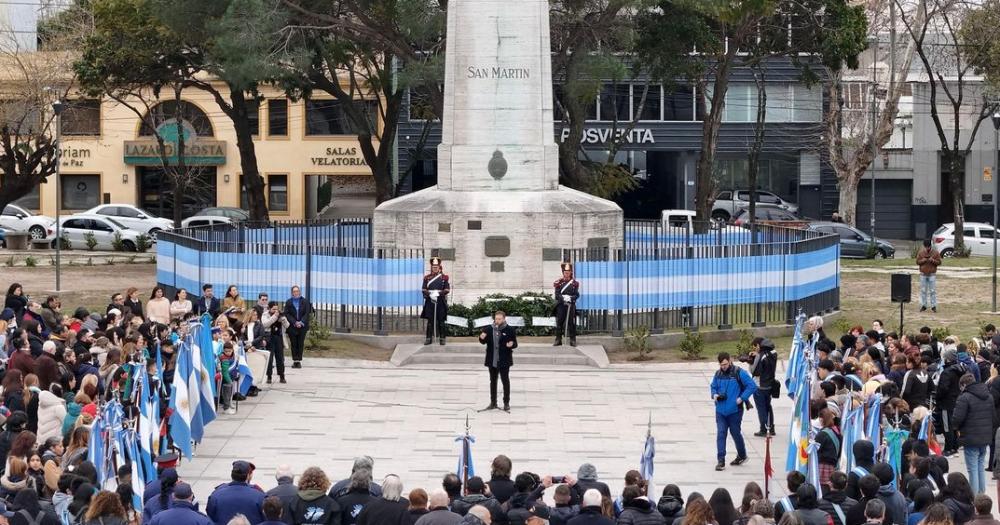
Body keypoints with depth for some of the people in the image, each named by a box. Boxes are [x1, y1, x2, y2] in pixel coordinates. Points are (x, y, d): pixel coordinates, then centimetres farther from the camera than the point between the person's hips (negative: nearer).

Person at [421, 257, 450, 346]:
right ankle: (428, 338, 4)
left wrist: (438, 294, -16)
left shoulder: (444, 278, 6)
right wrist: (430, 295, -15)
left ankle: (442, 338, 4)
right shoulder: (427, 278, 8)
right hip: (430, 301, 1)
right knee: (430, 320, 1)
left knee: (441, 320, 0)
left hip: (441, 301, -1)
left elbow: (447, 290, 0)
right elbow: (424, 290, 2)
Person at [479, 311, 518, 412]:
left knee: (505, 381, 2)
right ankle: (493, 402, 22)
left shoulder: (510, 330, -7)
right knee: (493, 381, 12)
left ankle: (506, 403, 10)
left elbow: (515, 344, -2)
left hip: (504, 361, -4)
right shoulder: (488, 329, 1)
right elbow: (484, 342, 9)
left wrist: (512, 344, -26)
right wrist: (482, 338, -14)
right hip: (492, 361, 4)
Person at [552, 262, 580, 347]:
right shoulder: (559, 283, 6)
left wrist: (570, 298, -17)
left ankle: (573, 340, 3)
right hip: (561, 305, 0)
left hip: (571, 305, 0)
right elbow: (557, 294, -2)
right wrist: (563, 297, -20)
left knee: (571, 323, -1)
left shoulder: (574, 283, 6)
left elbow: (577, 295, 2)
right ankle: (558, 340, 6)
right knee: (559, 323, 0)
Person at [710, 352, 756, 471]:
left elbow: (752, 386, -10)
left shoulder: (739, 373, -9)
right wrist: (714, 395, -1)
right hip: (720, 411, 4)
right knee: (720, 434, -4)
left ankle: (742, 455, 31)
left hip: (735, 410, -4)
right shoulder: (718, 374, 7)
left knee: (735, 433, 8)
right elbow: (713, 387, 21)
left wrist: (741, 398, -15)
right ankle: (721, 461, -3)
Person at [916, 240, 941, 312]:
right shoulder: (920, 252, 2)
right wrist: (923, 261, -15)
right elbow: (917, 262, 4)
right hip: (923, 274, 2)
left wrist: (933, 260, -19)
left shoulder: (935, 253, -3)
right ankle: (923, 305, 11)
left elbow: (939, 262, -1)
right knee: (923, 291, 4)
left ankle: (934, 306, 1)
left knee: (933, 291, -3)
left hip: (932, 274, -2)